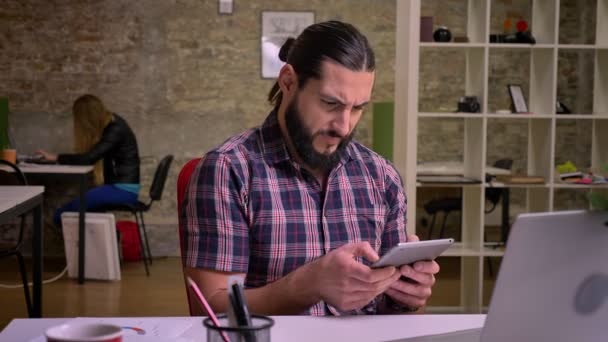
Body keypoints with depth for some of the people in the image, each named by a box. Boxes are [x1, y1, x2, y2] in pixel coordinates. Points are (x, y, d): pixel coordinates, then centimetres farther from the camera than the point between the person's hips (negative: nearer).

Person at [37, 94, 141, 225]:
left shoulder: (115, 129, -15)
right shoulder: (109, 124, 12)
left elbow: (89, 158, -21)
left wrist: (56, 158, -13)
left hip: (124, 189, -9)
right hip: (115, 185, 9)